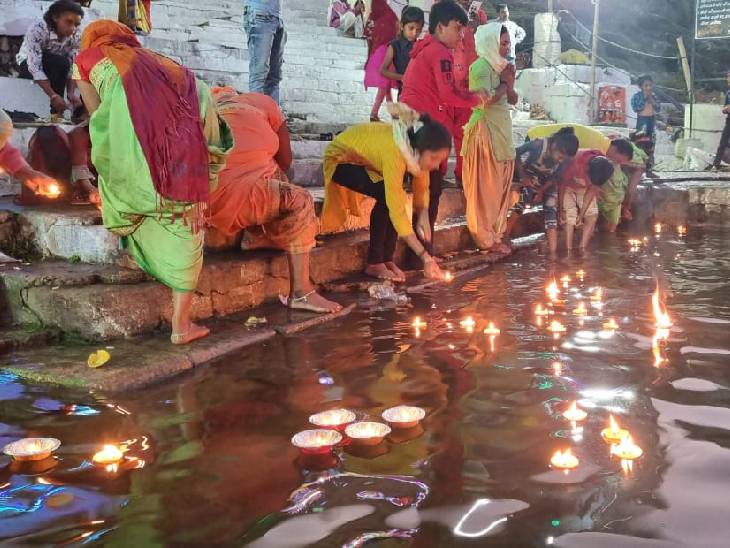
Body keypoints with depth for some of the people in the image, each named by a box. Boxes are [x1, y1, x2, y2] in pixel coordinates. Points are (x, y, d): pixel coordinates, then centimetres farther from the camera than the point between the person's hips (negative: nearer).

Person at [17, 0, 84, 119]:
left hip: (57, 67, 5)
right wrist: (53, 95, -45)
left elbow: (73, 67, -21)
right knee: (60, 63, -34)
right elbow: (35, 67, -36)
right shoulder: (37, 29, -32)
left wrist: (71, 92, -38)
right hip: (28, 66, -5)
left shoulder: (76, 36, -20)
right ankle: (56, 111, -26)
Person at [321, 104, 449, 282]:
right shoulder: (394, 152, -40)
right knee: (386, 196, -26)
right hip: (340, 158, -7)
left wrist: (423, 216, -27)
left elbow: (421, 187, -6)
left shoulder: (417, 146, -19)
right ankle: (374, 264, -15)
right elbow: (397, 210, -41)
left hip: (367, 159, 7)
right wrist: (425, 257, -42)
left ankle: (387, 259, -1)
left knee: (395, 198, -14)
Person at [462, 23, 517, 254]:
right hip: (485, 130, -9)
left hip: (502, 131, 9)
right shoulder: (480, 66, -12)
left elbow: (513, 100, 15)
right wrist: (504, 84, -8)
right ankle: (486, 239, 4)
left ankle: (495, 234, 20)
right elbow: (486, 100, -23)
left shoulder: (500, 66, 14)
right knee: (486, 188, -4)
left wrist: (509, 83, -3)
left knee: (500, 186, 11)